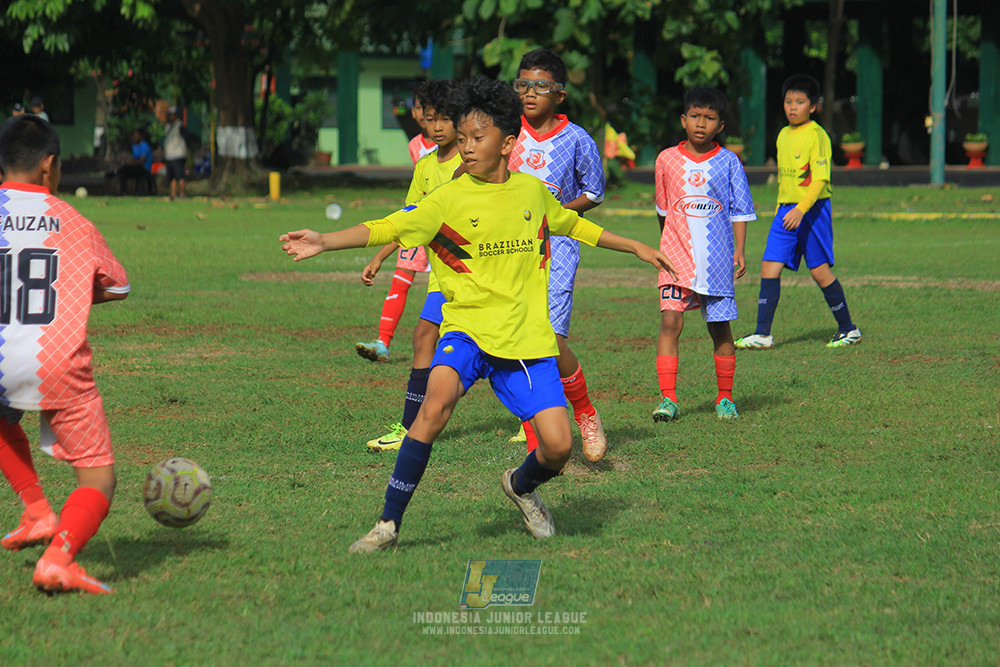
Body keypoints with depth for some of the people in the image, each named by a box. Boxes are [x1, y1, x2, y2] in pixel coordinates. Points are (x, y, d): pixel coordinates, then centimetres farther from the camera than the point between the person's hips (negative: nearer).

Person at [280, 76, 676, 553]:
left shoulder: (532, 192, 7)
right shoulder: (449, 200, -4)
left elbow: (573, 224, 27)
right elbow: (387, 228, -15)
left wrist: (637, 248, 36)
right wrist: (324, 242, -30)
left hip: (529, 337, 3)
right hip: (468, 330, -3)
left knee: (557, 446, -10)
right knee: (438, 400, -32)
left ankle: (521, 486, 29)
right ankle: (389, 522, -23)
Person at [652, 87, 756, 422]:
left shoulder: (728, 162, 1)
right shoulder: (667, 160, 4)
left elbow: (740, 209, 4)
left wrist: (739, 250, -5)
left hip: (717, 258, 0)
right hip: (677, 256, 0)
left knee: (720, 328, 6)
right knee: (670, 322, -13)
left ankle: (725, 398, 20)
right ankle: (668, 398, -14)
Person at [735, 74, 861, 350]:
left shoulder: (817, 136, -11)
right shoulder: (783, 135, 13)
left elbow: (820, 180, -18)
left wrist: (800, 210, -27)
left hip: (812, 209, -7)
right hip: (786, 210, 7)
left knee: (820, 270, -1)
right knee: (769, 268, -3)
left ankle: (848, 329, 14)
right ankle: (762, 334, -3)